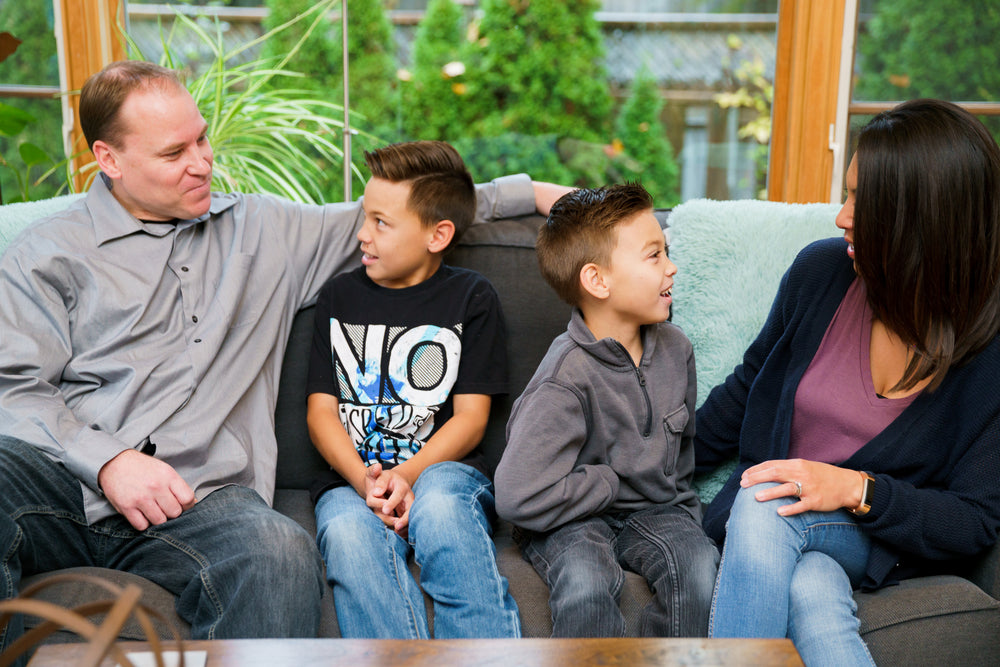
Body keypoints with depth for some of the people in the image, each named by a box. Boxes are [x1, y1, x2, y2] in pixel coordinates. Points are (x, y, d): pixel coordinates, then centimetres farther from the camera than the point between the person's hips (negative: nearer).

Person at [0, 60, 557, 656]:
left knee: (282, 553, -36)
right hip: (56, 472, 0)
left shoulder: (264, 229, 22)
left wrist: (530, 191, 24)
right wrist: (107, 460, -13)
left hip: (194, 498, 1)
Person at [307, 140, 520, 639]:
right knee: (347, 534, -33)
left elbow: (470, 417, 1)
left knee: (440, 507, -37)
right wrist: (365, 480, -10)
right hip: (352, 478, 2)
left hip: (442, 470, -2)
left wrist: (404, 476, -16)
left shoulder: (471, 298, 8)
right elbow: (321, 411, 9)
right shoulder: (339, 296, 15)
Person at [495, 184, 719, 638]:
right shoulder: (566, 379, -22)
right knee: (586, 583, -35)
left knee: (699, 567, -24)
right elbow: (519, 497, -29)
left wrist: (672, 495, 10)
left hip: (654, 507, 5)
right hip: (575, 518, -5)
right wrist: (613, 483, -17)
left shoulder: (674, 348, 2)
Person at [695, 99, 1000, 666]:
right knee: (812, 598, -35)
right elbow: (748, 387, 10)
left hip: (883, 541, -2)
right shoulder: (822, 271, -5)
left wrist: (856, 489, -23)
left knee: (763, 507, -34)